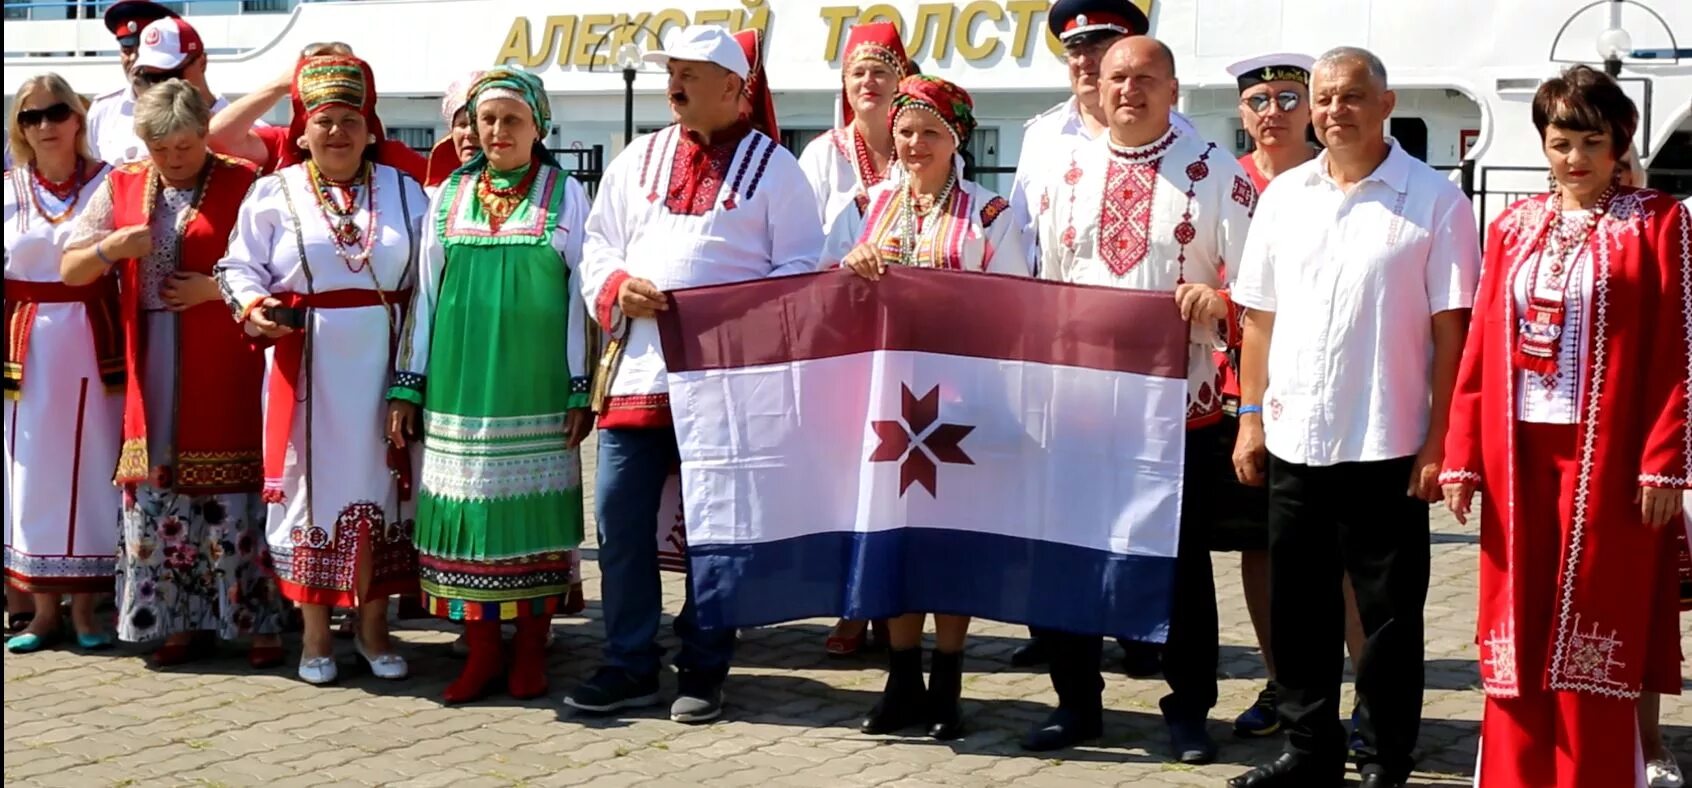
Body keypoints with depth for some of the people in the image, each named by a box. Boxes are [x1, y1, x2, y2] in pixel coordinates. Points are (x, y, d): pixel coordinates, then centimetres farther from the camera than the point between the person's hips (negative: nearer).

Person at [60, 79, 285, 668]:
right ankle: (181, 621, 16)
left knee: (235, 499, -4)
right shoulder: (121, 188, 11)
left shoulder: (243, 186, -2)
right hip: (154, 372, 4)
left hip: (225, 374, -4)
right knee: (159, 497, 6)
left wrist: (217, 288, -15)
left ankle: (258, 622, 5)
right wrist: (112, 247, -9)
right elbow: (71, 271, 10)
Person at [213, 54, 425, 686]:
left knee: (379, 485, 5)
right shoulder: (274, 194, 3)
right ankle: (316, 632, 12)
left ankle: (373, 627, 16)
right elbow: (239, 266, 4)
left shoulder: (403, 191, 9)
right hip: (306, 369, -2)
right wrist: (253, 308, -17)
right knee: (314, 485, 2)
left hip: (382, 368, 2)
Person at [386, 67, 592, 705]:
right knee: (469, 507, 2)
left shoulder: (564, 196, 3)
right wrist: (407, 386, 7)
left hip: (536, 387, -2)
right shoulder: (449, 196, 9)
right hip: (460, 384, 2)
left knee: (533, 508, 2)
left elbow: (582, 295, 1)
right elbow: (426, 293, 11)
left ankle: (530, 650, 12)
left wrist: (581, 389, -3)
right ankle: (482, 649, 11)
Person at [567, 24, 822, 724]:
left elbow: (799, 269, 0)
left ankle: (704, 671, 14)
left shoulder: (772, 166, 3)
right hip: (636, 370, 4)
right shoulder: (638, 159, 15)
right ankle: (629, 666, 13)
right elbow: (598, 248, 16)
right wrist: (618, 288, -6)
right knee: (620, 517, 2)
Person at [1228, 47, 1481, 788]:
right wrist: (1250, 418, 8)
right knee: (1298, 612, 12)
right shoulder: (1284, 196, 8)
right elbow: (1260, 316, 12)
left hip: (1388, 447, -4)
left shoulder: (1435, 201, -5)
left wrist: (1439, 441, -10)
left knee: (1389, 616, 5)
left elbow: (1451, 329, -6)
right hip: (1294, 442, 4)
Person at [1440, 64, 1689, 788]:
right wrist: (1462, 456, 5)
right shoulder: (1513, 228, 11)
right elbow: (1480, 348, 10)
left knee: (1593, 633, 0)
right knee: (1518, 628, 6)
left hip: (1607, 456, -4)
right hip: (1517, 455, 4)